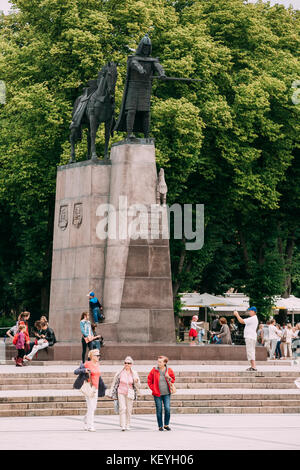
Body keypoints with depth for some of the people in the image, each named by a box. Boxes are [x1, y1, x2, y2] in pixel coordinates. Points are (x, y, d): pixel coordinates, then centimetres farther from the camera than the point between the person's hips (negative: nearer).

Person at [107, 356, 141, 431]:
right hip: (121, 392, -1)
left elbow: (138, 386, 5)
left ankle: (127, 425, 15)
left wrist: (136, 381, -18)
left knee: (129, 410, 3)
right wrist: (112, 393, 12)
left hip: (130, 393, 1)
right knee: (122, 408, -12)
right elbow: (115, 383, 9)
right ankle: (123, 426, -16)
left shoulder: (134, 373, 1)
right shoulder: (120, 373, -1)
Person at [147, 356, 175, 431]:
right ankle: (160, 426, 13)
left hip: (167, 394, 1)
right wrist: (153, 388, -1)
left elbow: (173, 380, 14)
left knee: (167, 409, -7)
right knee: (159, 410, 1)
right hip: (157, 394, 0)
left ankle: (166, 425, 11)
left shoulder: (169, 370, 2)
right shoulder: (154, 370, -1)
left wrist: (169, 378, -8)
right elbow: (149, 381, 8)